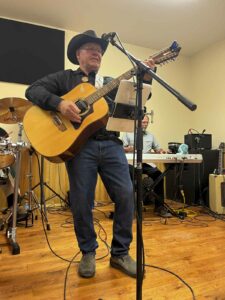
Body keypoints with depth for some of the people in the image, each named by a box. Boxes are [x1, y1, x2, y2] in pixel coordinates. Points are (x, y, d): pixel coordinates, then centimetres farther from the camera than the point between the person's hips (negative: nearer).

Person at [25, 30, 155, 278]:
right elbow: (33, 90, 3)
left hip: (111, 144, 3)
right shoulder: (64, 77, 15)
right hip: (79, 144, -2)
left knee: (126, 195, -4)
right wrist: (60, 103, -14)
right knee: (81, 201, -1)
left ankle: (120, 253, 15)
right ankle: (88, 252, 23)